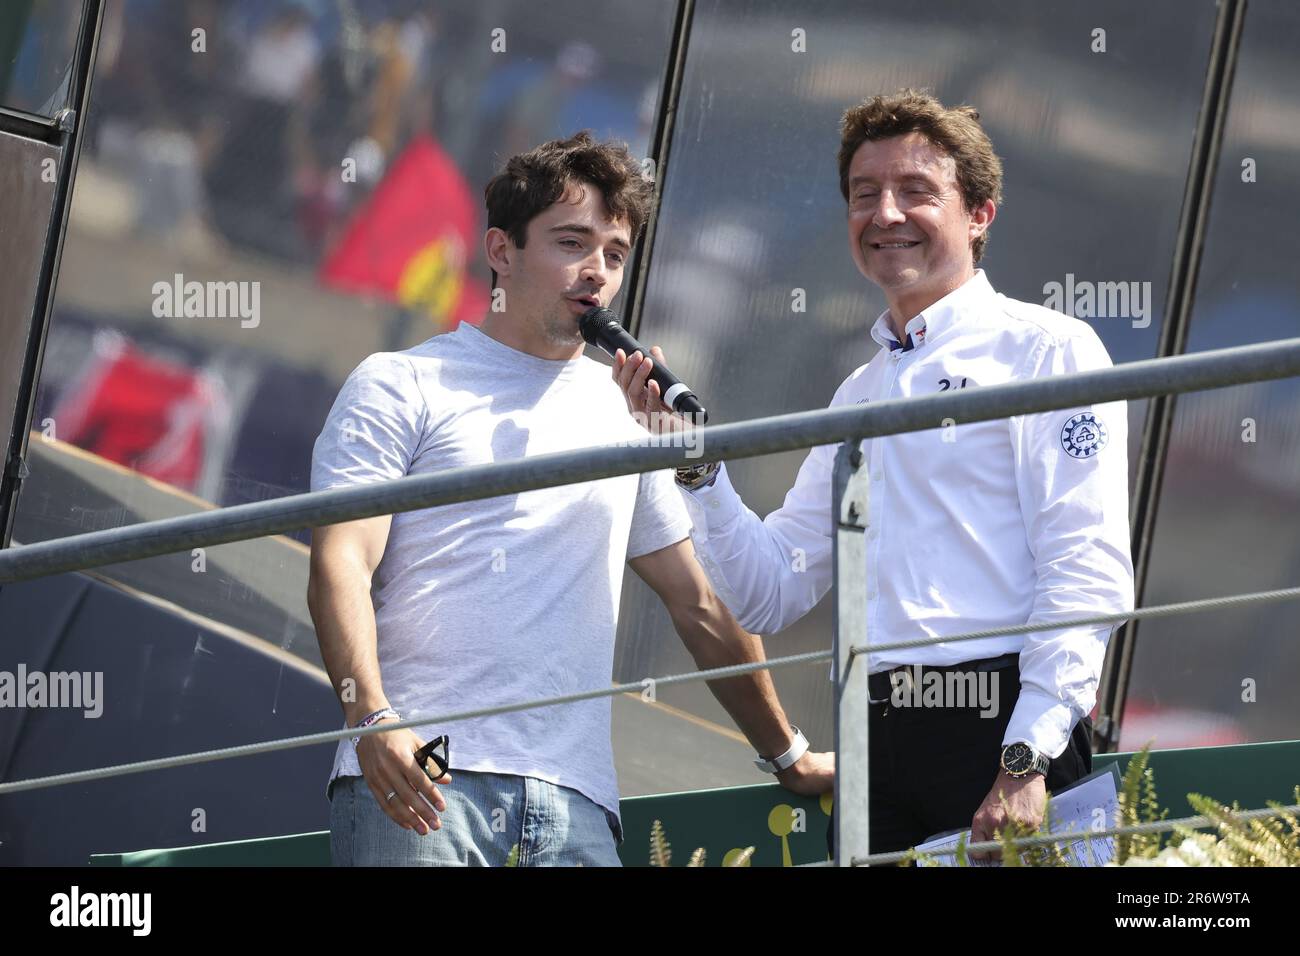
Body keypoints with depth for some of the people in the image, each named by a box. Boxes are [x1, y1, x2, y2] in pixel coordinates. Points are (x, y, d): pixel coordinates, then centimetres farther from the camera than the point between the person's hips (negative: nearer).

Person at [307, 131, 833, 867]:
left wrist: (789, 756, 26)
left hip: (573, 803, 4)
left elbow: (701, 603, 27)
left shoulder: (630, 412, 22)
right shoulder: (402, 386, 7)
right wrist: (372, 718, -19)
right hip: (415, 785, -4)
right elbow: (340, 568, -3)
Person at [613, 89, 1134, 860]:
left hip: (1000, 732, -6)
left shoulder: (1045, 349, 0)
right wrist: (697, 462, 7)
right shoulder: (860, 396, 22)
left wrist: (1026, 761, -19)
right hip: (878, 750, 6)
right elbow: (769, 595, 21)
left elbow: (1088, 575, -10)